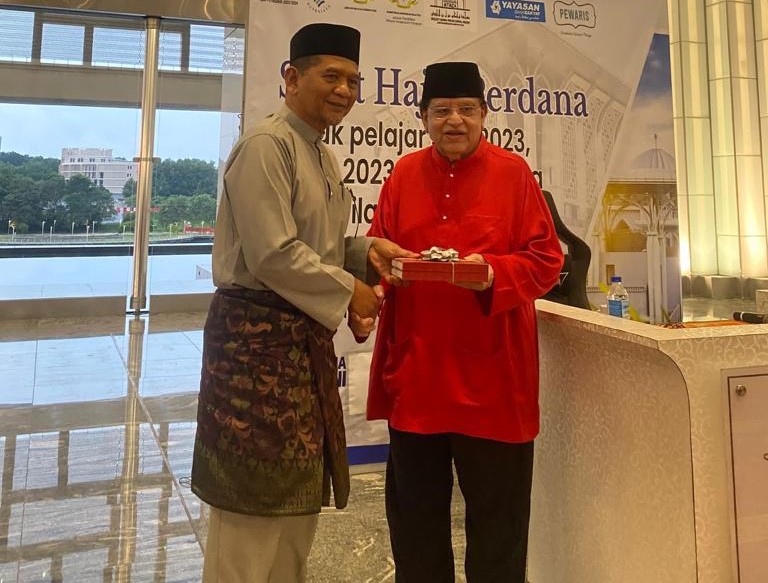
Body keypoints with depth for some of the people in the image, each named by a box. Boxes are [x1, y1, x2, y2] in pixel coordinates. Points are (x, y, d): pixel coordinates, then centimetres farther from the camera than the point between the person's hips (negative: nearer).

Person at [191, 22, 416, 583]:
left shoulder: (323, 155, 14)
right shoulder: (266, 145, -15)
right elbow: (272, 254, -21)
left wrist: (365, 250, 1)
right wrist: (348, 291, -10)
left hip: (305, 337, 9)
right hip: (259, 333, -9)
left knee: (298, 491, 19)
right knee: (256, 498, 3)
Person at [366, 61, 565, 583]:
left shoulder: (514, 172, -1)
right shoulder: (404, 174, 8)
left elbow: (546, 260, -4)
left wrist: (493, 272, -21)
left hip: (491, 373, -3)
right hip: (414, 370, 3)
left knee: (497, 510, 10)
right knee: (415, 510, 16)